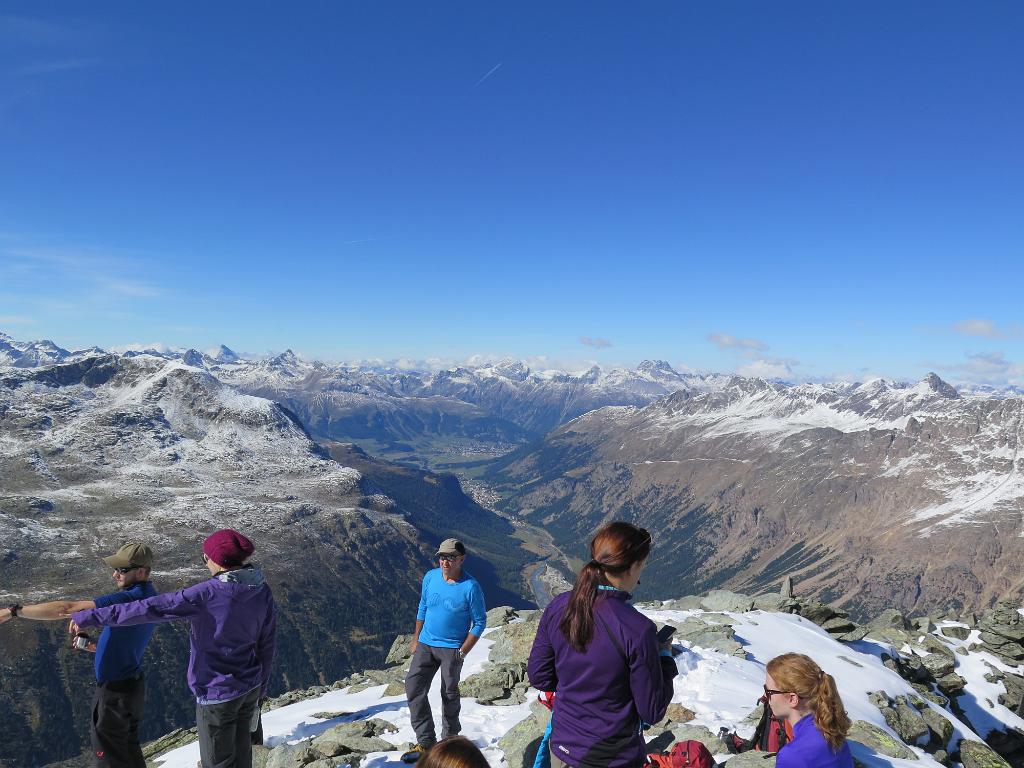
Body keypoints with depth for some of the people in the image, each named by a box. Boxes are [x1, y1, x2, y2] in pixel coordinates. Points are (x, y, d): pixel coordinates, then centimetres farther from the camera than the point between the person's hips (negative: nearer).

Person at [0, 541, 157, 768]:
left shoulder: (131, 598, -28)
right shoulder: (148, 596, 4)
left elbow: (67, 608, -28)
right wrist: (90, 644, 4)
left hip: (115, 692, -9)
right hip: (132, 684, 9)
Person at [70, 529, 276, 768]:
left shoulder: (206, 595, -24)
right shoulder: (262, 591, -6)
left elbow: (147, 609, -21)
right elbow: (266, 646, 2)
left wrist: (89, 617, -11)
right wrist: (261, 689, 16)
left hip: (218, 694, -5)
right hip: (250, 689, 6)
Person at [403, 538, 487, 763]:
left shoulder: (470, 587, -18)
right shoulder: (430, 577, -4)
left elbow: (480, 622, -10)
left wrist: (462, 652, -13)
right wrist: (416, 639, 12)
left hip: (452, 649, -4)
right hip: (426, 644, 4)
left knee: (449, 694, 7)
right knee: (413, 686, -6)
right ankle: (425, 742, 4)